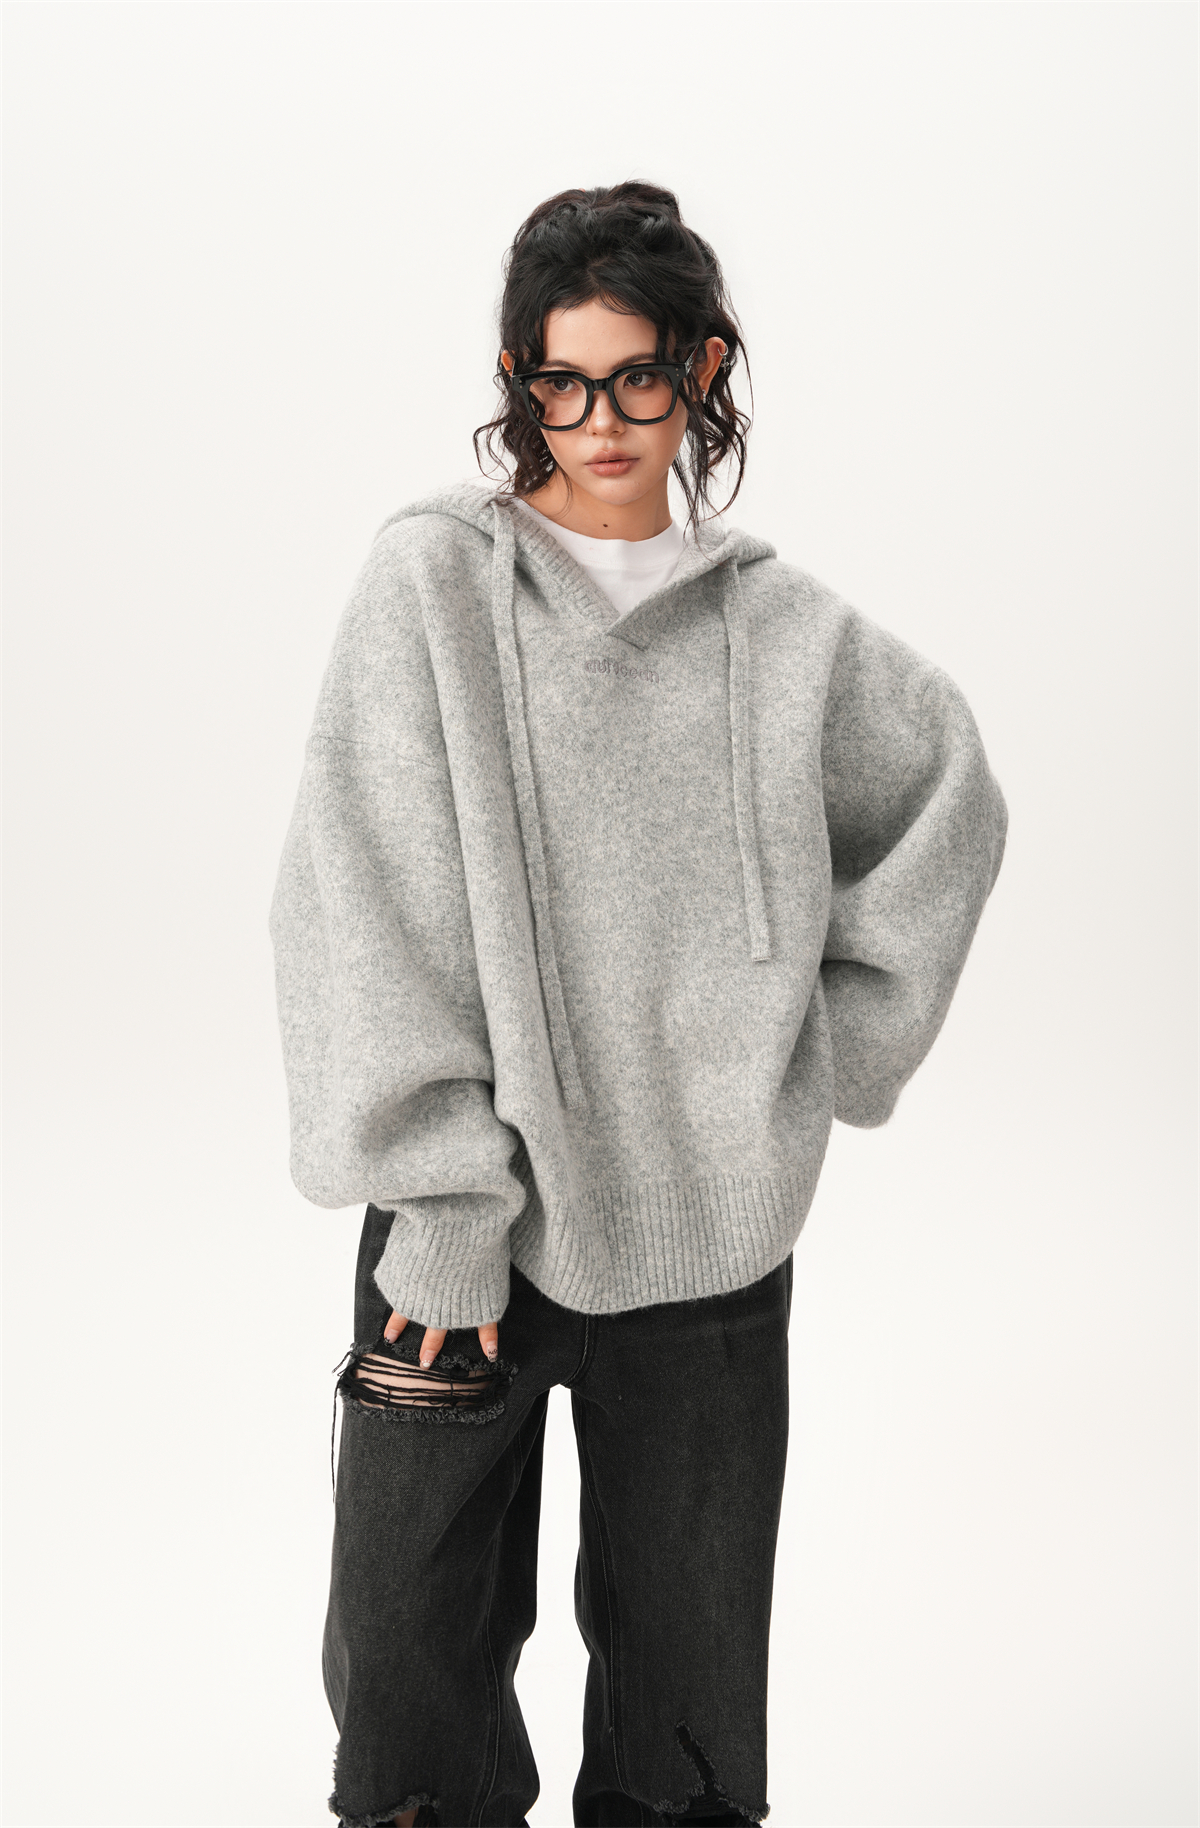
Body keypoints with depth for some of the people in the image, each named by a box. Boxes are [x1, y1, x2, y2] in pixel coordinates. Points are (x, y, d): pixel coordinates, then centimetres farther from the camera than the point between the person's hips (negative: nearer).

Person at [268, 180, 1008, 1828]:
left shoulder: (783, 626, 3)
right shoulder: (432, 583, -5)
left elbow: (950, 807, 17)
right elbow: (364, 916, -10)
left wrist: (831, 1050, 8)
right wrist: (441, 1218, -14)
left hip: (715, 1236, 2)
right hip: (472, 1224, -2)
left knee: (690, 1679, 14)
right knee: (409, 1659, 6)